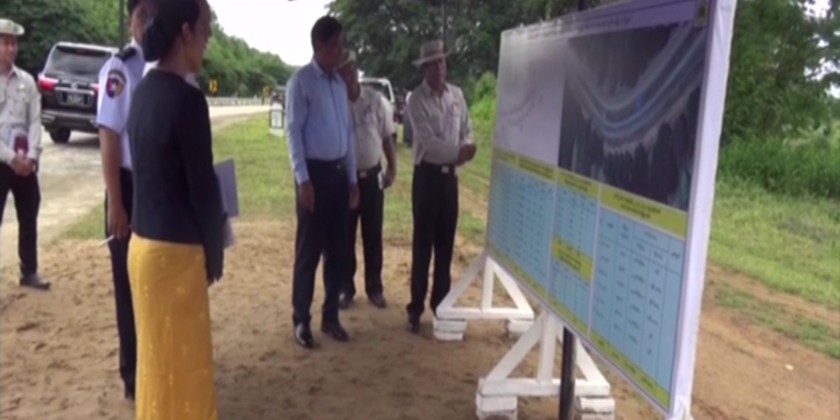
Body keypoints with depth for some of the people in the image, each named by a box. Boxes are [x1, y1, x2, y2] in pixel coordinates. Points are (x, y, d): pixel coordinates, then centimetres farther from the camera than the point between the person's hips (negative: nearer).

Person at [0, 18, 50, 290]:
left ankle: (29, 272, 27)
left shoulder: (26, 81, 5)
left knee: (29, 219, 13)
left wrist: (31, 156, -8)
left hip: (25, 162, 4)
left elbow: (35, 121, 3)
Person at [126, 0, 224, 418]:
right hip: (174, 249, -8)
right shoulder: (186, 99, -19)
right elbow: (202, 185, -16)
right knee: (180, 360, 7)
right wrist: (214, 252, -4)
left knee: (158, 355, 21)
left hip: (144, 241, 8)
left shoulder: (144, 91, 6)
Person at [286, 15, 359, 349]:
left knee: (338, 250, 11)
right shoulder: (301, 81, -7)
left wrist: (352, 178, 13)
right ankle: (301, 320, 15)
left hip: (339, 173, 6)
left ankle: (330, 317, 24)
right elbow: (293, 132, -11)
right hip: (315, 172, -6)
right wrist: (303, 179, -16)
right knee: (309, 251, 1)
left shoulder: (340, 84, 13)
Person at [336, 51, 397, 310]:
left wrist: (392, 168, 1)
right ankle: (346, 288, 21)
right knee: (345, 237, 8)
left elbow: (387, 136, 7)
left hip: (372, 176, 2)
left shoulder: (375, 99, 0)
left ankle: (374, 287, 23)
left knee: (373, 236, 10)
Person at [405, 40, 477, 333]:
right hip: (427, 174, -5)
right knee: (423, 243, -1)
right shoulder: (417, 100, -10)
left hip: (450, 174, 5)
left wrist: (465, 150, -12)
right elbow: (428, 141, -19)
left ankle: (441, 303, 22)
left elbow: (467, 130, 8)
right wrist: (458, 151, -25)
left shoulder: (457, 95, 7)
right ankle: (416, 308, 8)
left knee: (446, 243, 10)